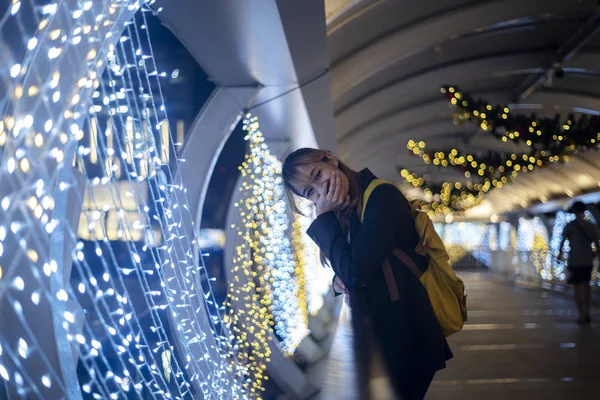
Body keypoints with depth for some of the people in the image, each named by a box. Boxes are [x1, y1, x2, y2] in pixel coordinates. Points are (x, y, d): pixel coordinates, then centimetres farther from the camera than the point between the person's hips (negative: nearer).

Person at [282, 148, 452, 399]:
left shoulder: (382, 196, -19)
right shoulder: (346, 211, 7)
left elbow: (355, 273, -24)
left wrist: (324, 217, -16)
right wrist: (339, 280, -6)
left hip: (405, 335, -8)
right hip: (380, 330, 8)